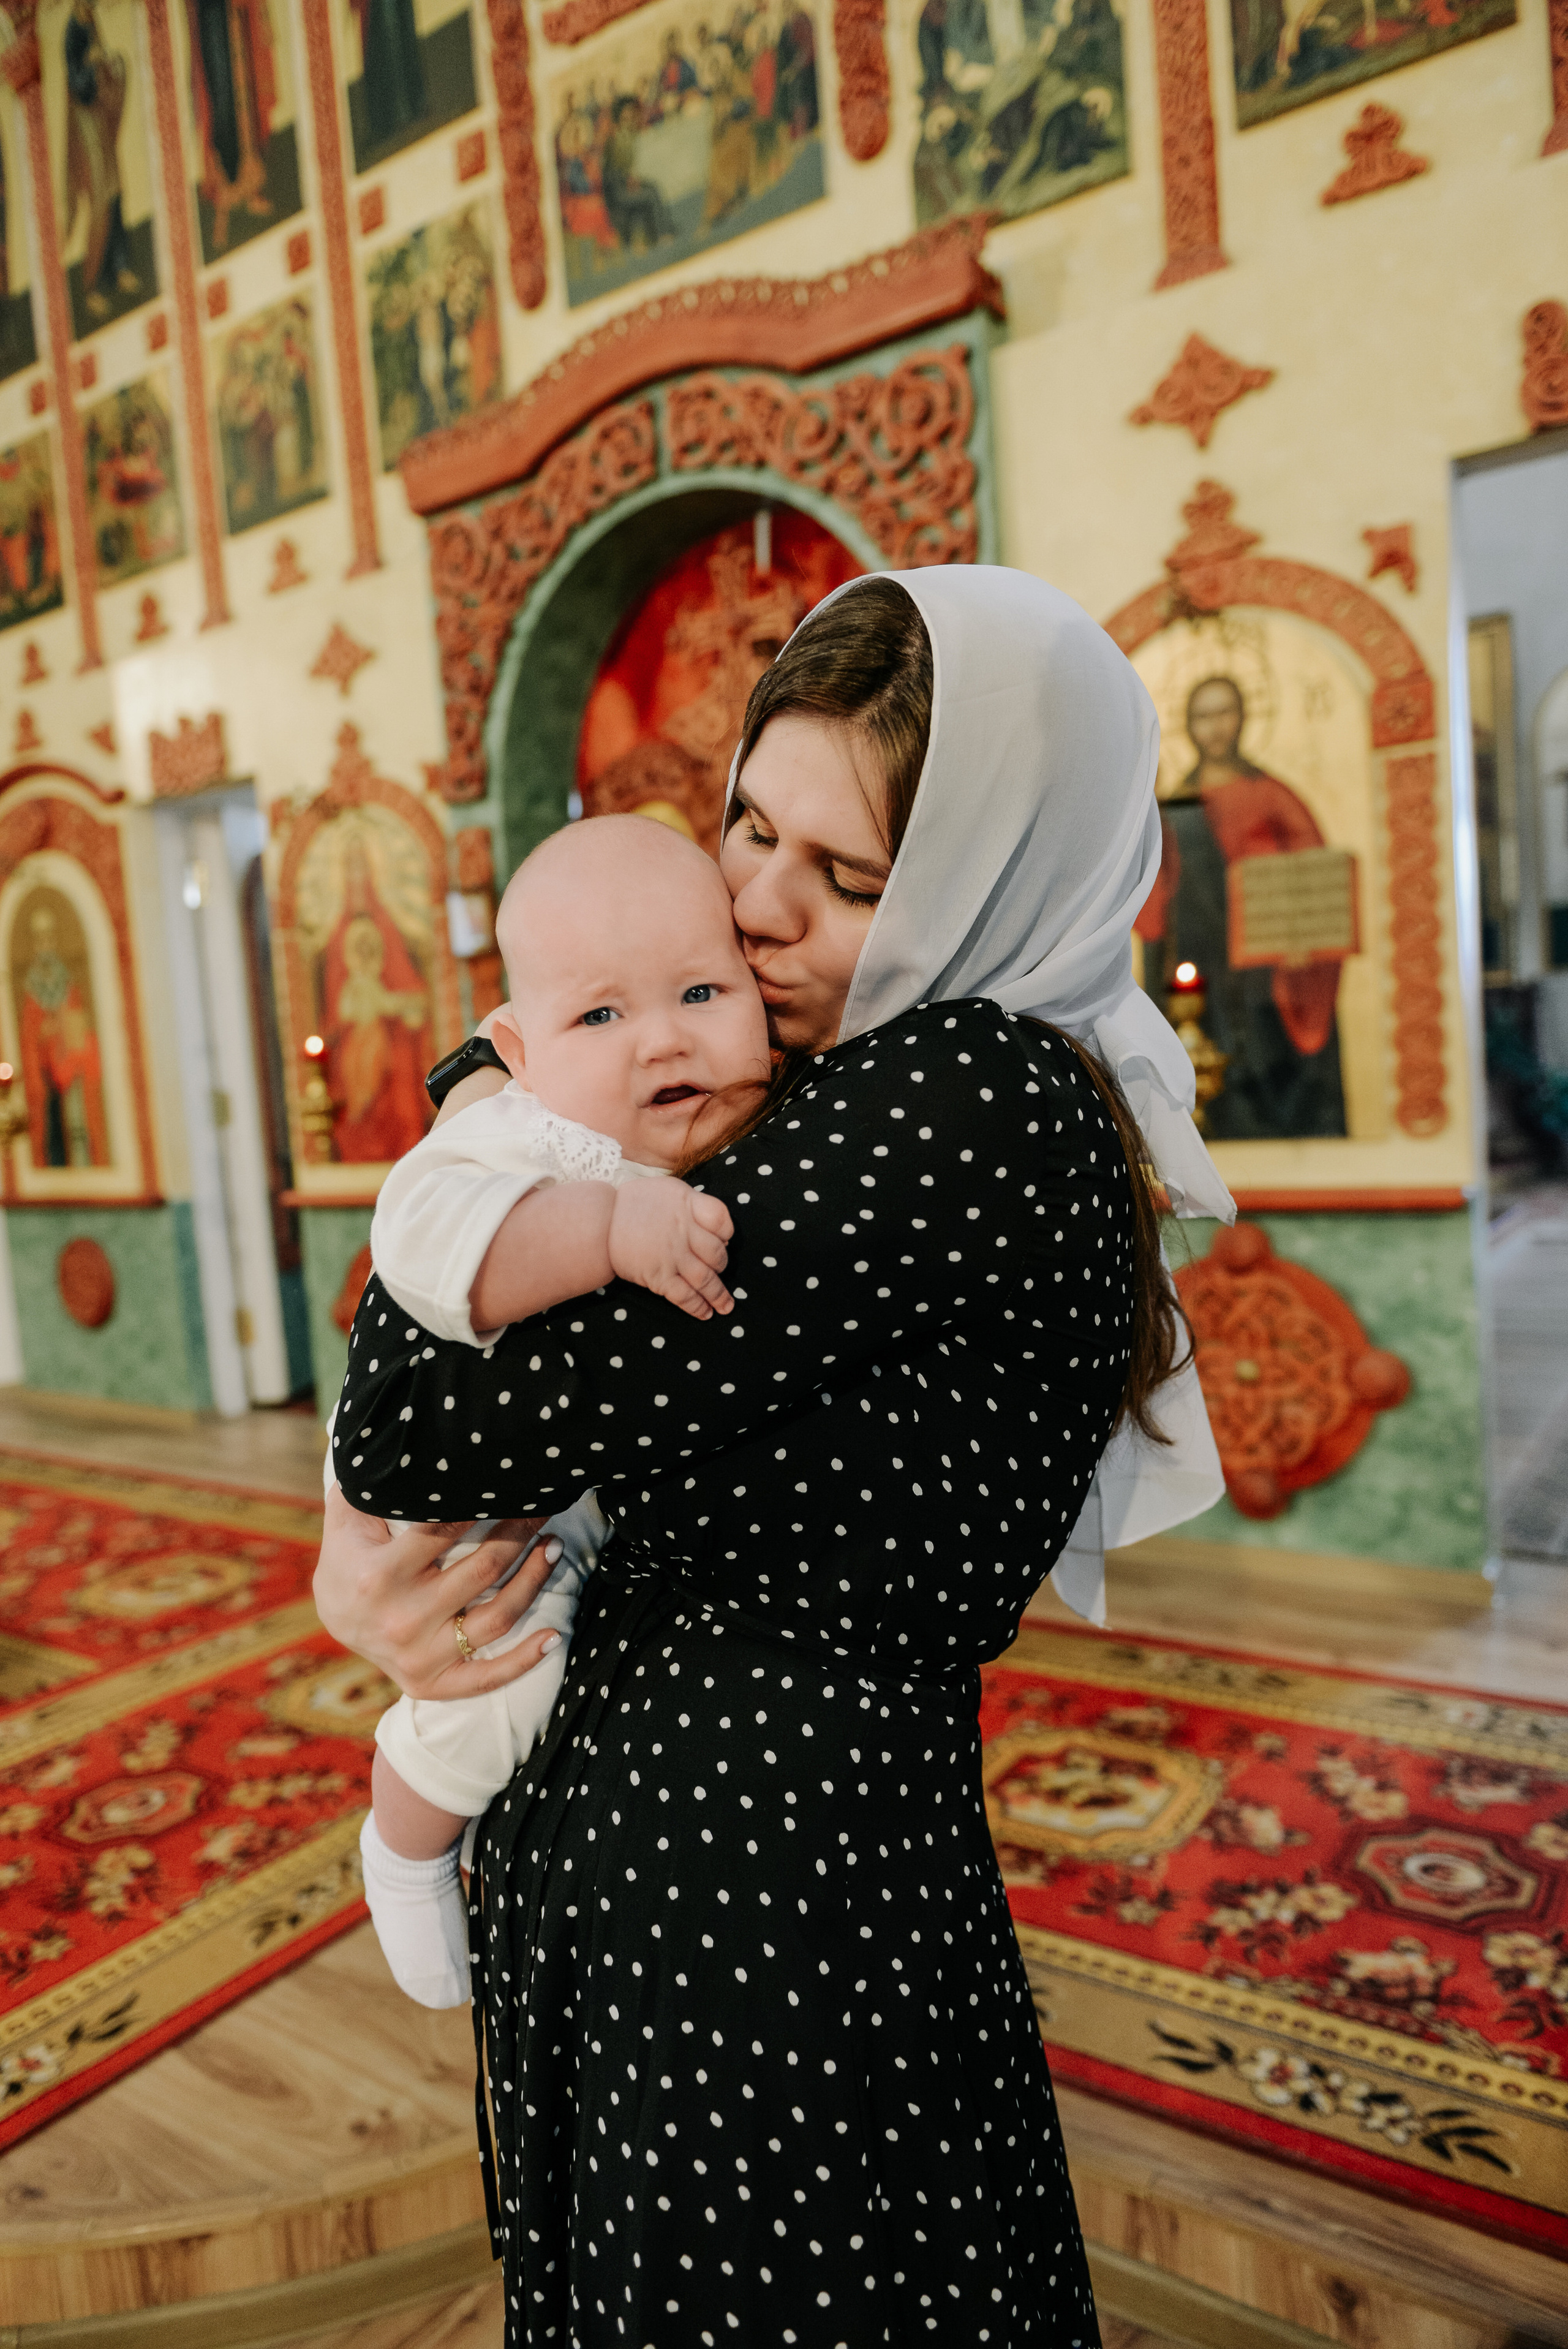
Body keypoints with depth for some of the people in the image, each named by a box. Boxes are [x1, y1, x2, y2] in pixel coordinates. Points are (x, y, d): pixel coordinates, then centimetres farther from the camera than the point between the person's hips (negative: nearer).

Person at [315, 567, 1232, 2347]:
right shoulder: (809, 1101, 5)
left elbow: (441, 1415, -26)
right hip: (597, 1886, 8)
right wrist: (354, 1563, -10)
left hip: (775, 1916, -8)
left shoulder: (983, 1102, -23)